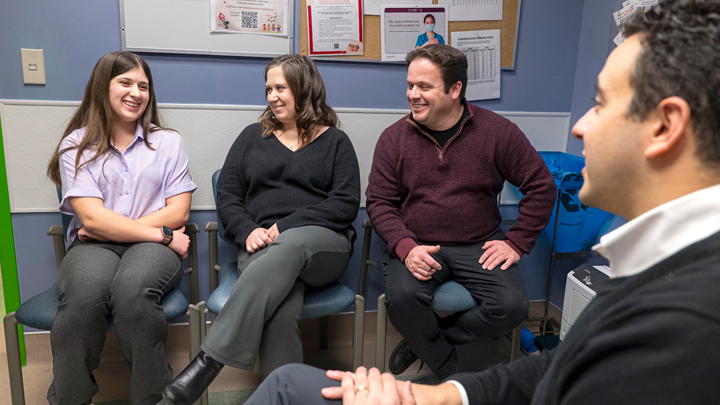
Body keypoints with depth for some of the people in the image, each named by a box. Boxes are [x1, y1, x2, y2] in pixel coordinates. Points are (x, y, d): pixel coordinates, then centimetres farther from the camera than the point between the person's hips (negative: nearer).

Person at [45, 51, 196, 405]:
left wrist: (111, 227, -4)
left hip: (152, 246, 0)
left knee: (132, 290, -35)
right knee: (83, 296, -34)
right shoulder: (76, 145, 8)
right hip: (93, 246, 0)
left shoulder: (167, 142, 13)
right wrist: (163, 234, -11)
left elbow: (178, 213, 4)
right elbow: (92, 219, -5)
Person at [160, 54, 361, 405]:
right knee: (281, 312, -34)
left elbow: (346, 204, 0)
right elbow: (227, 194, 14)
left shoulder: (335, 142, 13)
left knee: (286, 249, -39)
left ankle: (210, 360, -39)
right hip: (262, 247, 2)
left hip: (322, 244, -1)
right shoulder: (253, 137, 21)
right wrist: (247, 231, -8)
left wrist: (285, 226, -12)